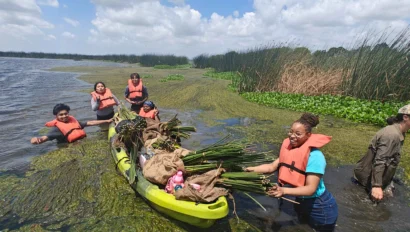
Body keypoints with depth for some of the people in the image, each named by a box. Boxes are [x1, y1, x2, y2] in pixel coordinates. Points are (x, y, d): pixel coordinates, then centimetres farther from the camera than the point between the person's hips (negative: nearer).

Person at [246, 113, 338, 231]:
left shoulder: (315, 156, -30)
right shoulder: (289, 149, -8)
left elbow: (310, 188, -33)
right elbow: (272, 166, -8)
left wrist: (284, 190, -46)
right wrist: (251, 169, -18)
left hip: (320, 208, -7)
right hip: (301, 203, 7)